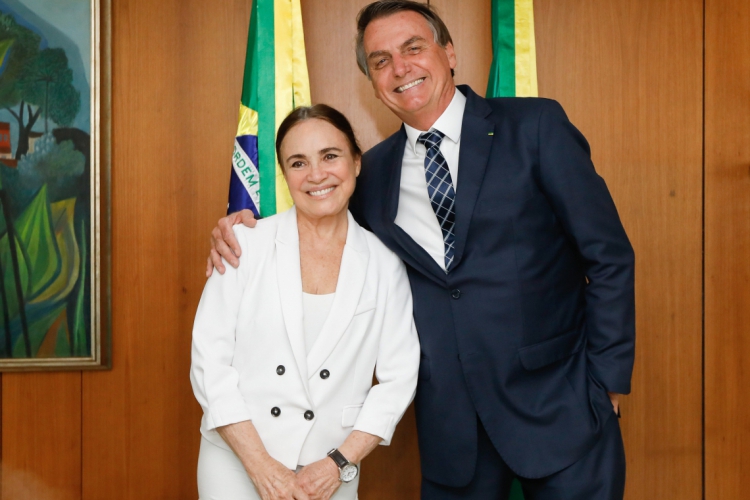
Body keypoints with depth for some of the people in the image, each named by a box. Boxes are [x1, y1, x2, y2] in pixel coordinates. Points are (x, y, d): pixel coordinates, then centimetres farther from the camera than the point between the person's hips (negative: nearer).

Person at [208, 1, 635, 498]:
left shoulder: (535, 126, -5)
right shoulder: (374, 171, 6)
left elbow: (609, 256, -4)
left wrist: (607, 381, -7)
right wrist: (246, 230, 0)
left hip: (560, 407, -2)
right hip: (452, 425, 3)